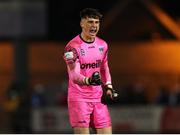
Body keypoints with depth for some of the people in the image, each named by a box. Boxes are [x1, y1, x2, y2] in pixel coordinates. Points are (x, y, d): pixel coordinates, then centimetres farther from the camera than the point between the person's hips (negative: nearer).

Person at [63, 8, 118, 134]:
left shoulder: (102, 44, 7)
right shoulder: (72, 46, -14)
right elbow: (74, 75, -26)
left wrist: (108, 87, 9)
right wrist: (88, 80, -45)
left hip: (98, 97, 6)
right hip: (79, 98, -6)